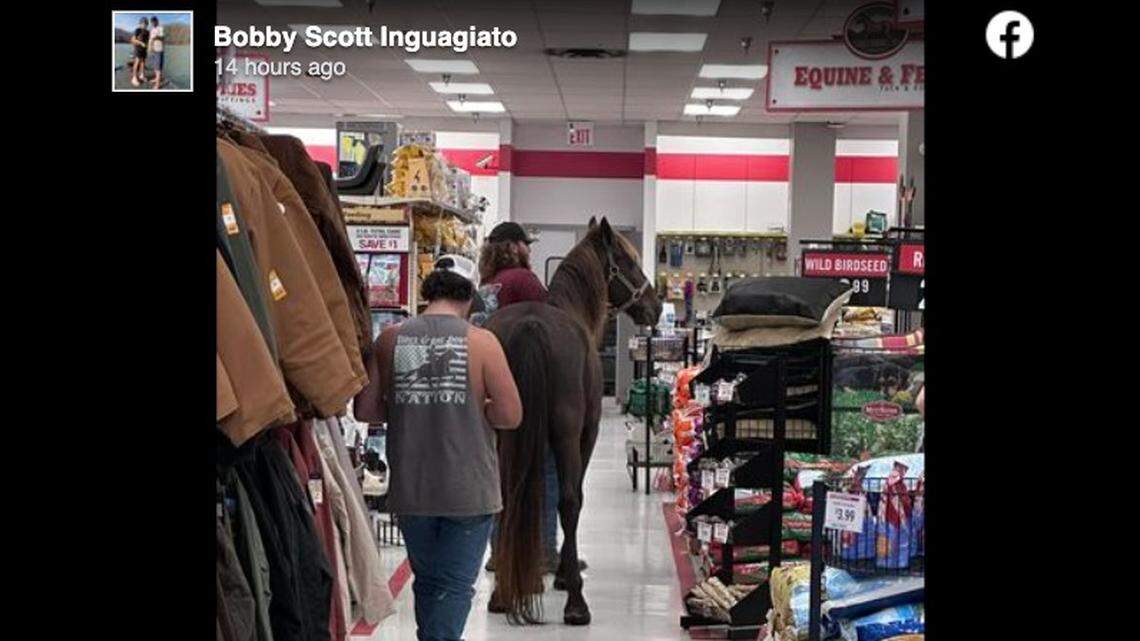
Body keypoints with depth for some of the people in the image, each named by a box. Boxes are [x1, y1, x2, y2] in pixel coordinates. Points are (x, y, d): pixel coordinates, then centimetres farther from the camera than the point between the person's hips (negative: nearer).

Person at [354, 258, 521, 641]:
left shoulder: (390, 340, -1)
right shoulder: (482, 342, -9)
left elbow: (364, 409, 1)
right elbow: (510, 415, -9)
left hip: (410, 489, 3)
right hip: (469, 490, -3)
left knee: (427, 580, 20)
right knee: (456, 584, 4)